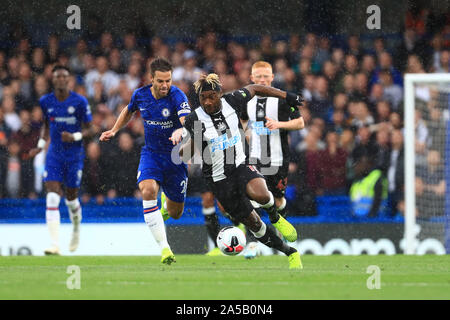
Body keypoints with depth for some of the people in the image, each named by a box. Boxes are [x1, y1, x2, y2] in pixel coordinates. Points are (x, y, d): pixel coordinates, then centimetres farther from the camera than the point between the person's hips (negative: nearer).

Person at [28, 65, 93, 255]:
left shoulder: (79, 102, -8)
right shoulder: (45, 102, 1)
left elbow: (89, 130, -3)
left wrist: (75, 136, -22)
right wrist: (40, 145, 6)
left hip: (74, 156, -1)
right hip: (54, 155, 2)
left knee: (71, 198, 10)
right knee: (52, 198, -14)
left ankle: (76, 229, 43)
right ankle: (55, 245, -20)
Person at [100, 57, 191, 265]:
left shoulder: (177, 96, -20)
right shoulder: (140, 95, -6)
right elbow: (129, 110, 19)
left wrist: (180, 131, -58)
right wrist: (114, 130, 12)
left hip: (175, 156, -1)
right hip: (151, 153, 1)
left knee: (175, 213, 8)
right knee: (148, 190, -30)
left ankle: (167, 201, 50)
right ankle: (164, 247, -29)